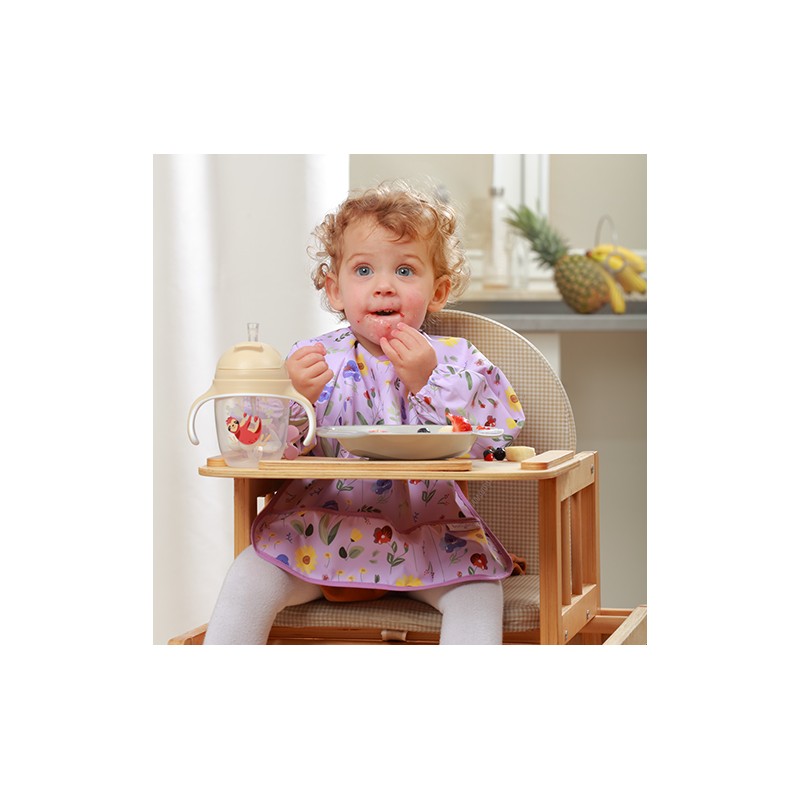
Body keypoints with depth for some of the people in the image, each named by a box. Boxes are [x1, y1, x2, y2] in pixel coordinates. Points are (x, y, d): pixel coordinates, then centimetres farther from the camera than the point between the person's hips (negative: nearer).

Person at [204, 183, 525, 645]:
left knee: (478, 584, -24)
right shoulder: (312, 360, 0)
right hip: (321, 531, 1)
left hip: (429, 535, 0)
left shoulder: (457, 362, -1)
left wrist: (426, 383, -22)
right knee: (250, 579, -18)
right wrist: (296, 398, -25)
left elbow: (483, 451, -14)